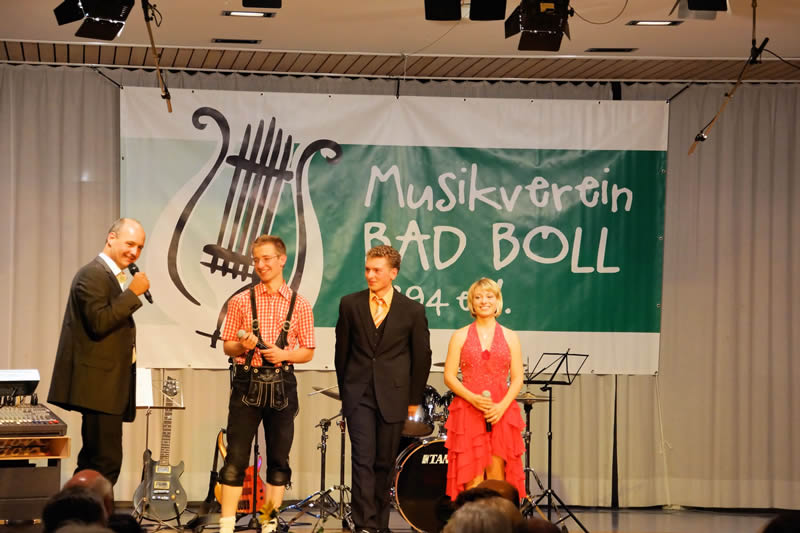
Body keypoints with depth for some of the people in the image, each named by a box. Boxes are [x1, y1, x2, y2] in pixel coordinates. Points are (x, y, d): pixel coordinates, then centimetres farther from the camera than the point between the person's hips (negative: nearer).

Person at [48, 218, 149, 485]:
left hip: (109, 385, 11)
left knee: (93, 461, 13)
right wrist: (133, 293, -19)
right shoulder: (93, 275, -12)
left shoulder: (111, 276, 19)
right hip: (100, 384, -11)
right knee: (106, 462, -13)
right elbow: (99, 322, -23)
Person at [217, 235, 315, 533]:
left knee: (279, 460, 5)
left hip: (282, 385, 1)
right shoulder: (241, 301, 4)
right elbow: (227, 346, 8)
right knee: (236, 458, -3)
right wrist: (242, 345, -14)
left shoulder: (300, 305, 5)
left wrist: (284, 354, -12)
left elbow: (307, 352, 7)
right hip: (246, 382, -1)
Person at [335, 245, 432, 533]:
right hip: (359, 395, 0)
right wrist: (344, 390, 12)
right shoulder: (350, 304, 4)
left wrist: (414, 399, 6)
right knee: (363, 459, -9)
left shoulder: (412, 311, 0)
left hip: (393, 396, 0)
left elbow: (422, 357, 6)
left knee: (384, 463, 4)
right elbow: (342, 350, 11)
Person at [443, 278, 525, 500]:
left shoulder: (510, 337, 10)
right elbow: (449, 376, 2)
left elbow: (517, 379, 6)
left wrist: (502, 406, -10)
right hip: (468, 412, -1)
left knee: (497, 477, -3)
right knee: (473, 477, -7)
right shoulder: (460, 336, 8)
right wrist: (473, 398, -13)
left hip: (501, 413, 1)